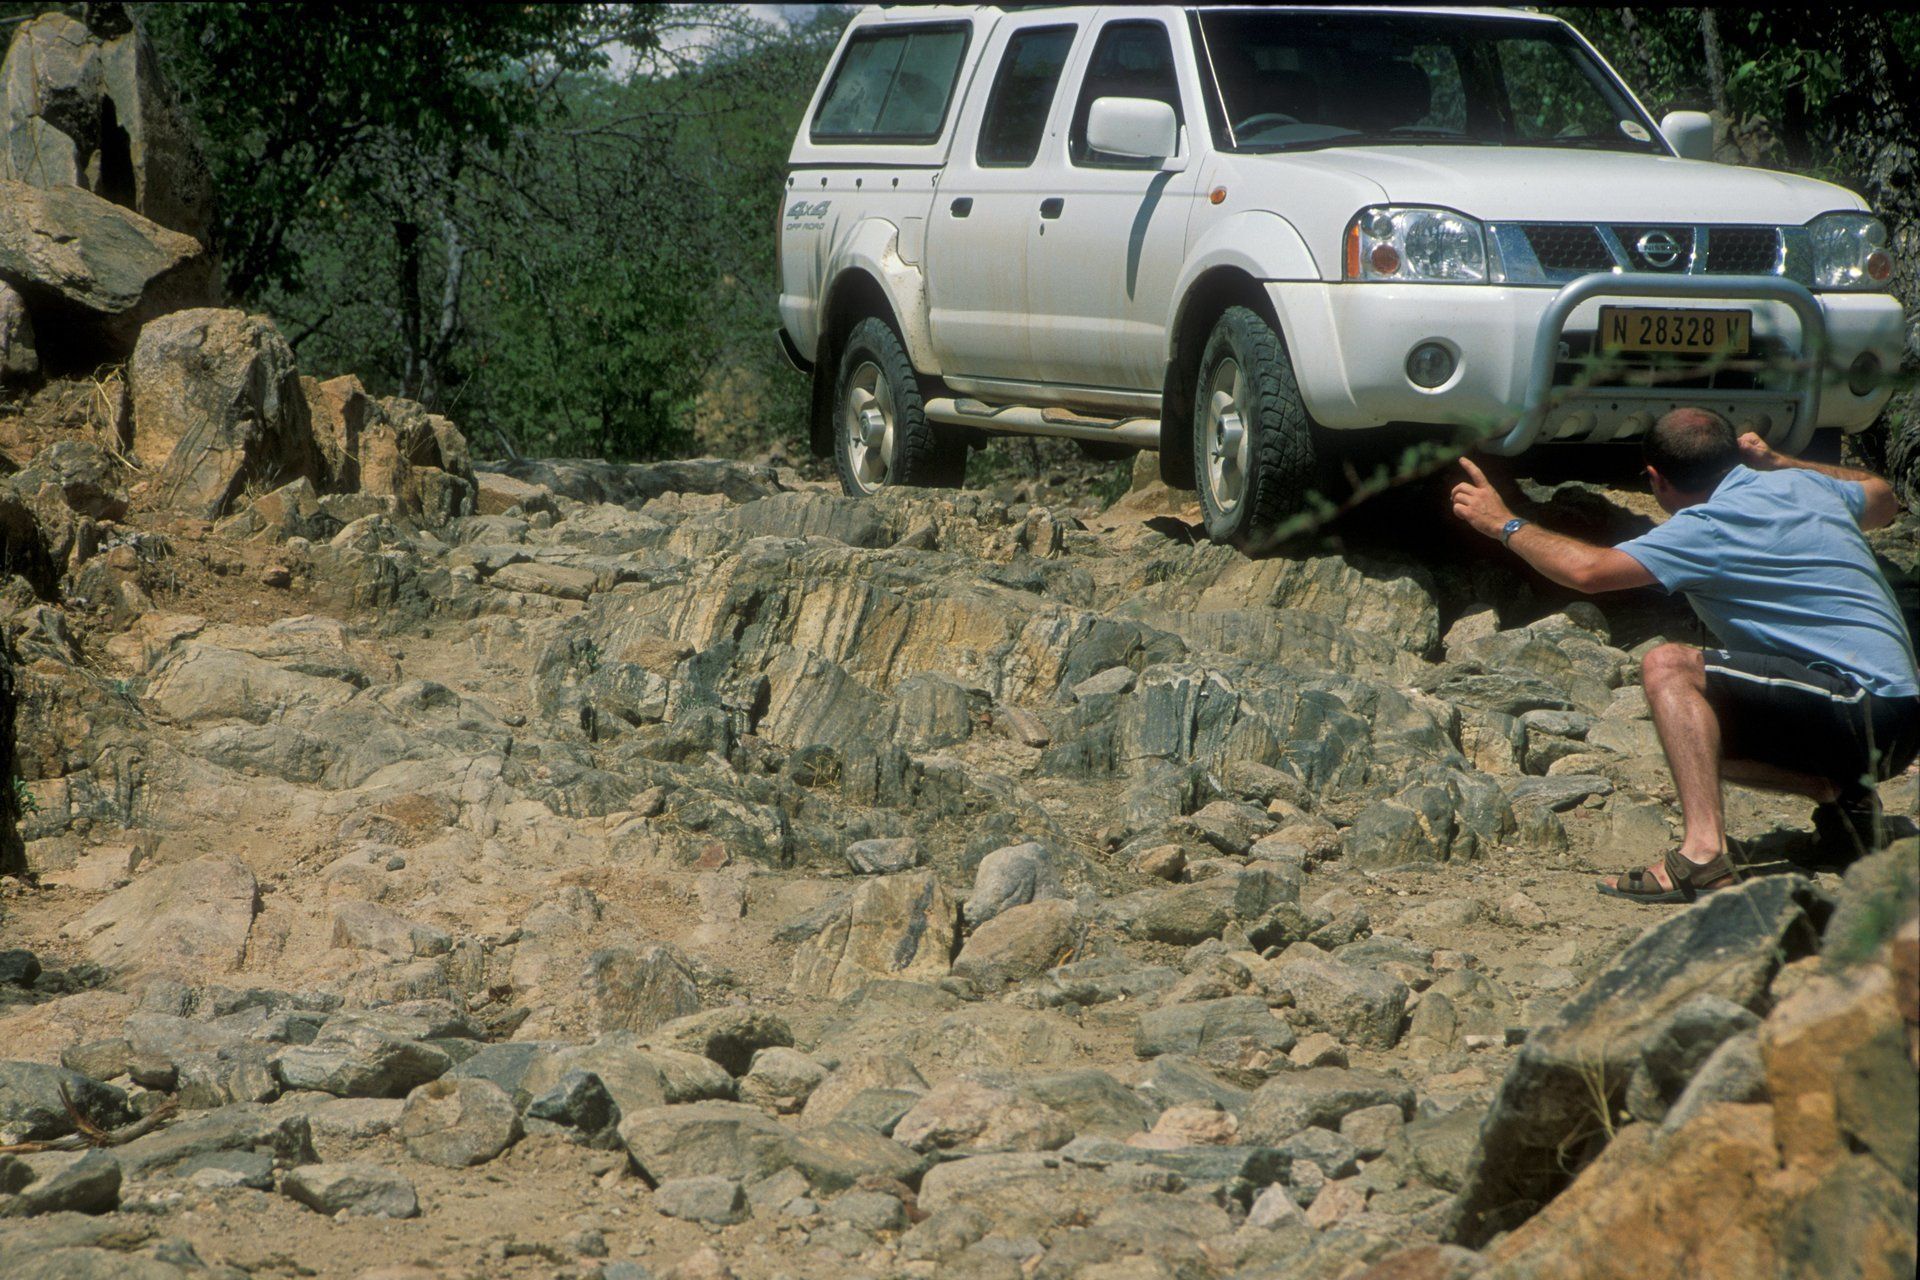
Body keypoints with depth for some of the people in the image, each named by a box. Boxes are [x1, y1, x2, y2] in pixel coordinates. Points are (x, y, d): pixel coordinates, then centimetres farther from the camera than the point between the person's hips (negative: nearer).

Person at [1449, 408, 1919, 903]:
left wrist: (1505, 524, -5)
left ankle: (1704, 852, -32)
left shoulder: (1710, 529, -12)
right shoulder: (1805, 486, 13)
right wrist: (1778, 462, 35)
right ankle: (1839, 792, 9)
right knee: (1695, 731, 20)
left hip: (1866, 709, -9)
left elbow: (1587, 569, -20)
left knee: (1668, 667, -20)